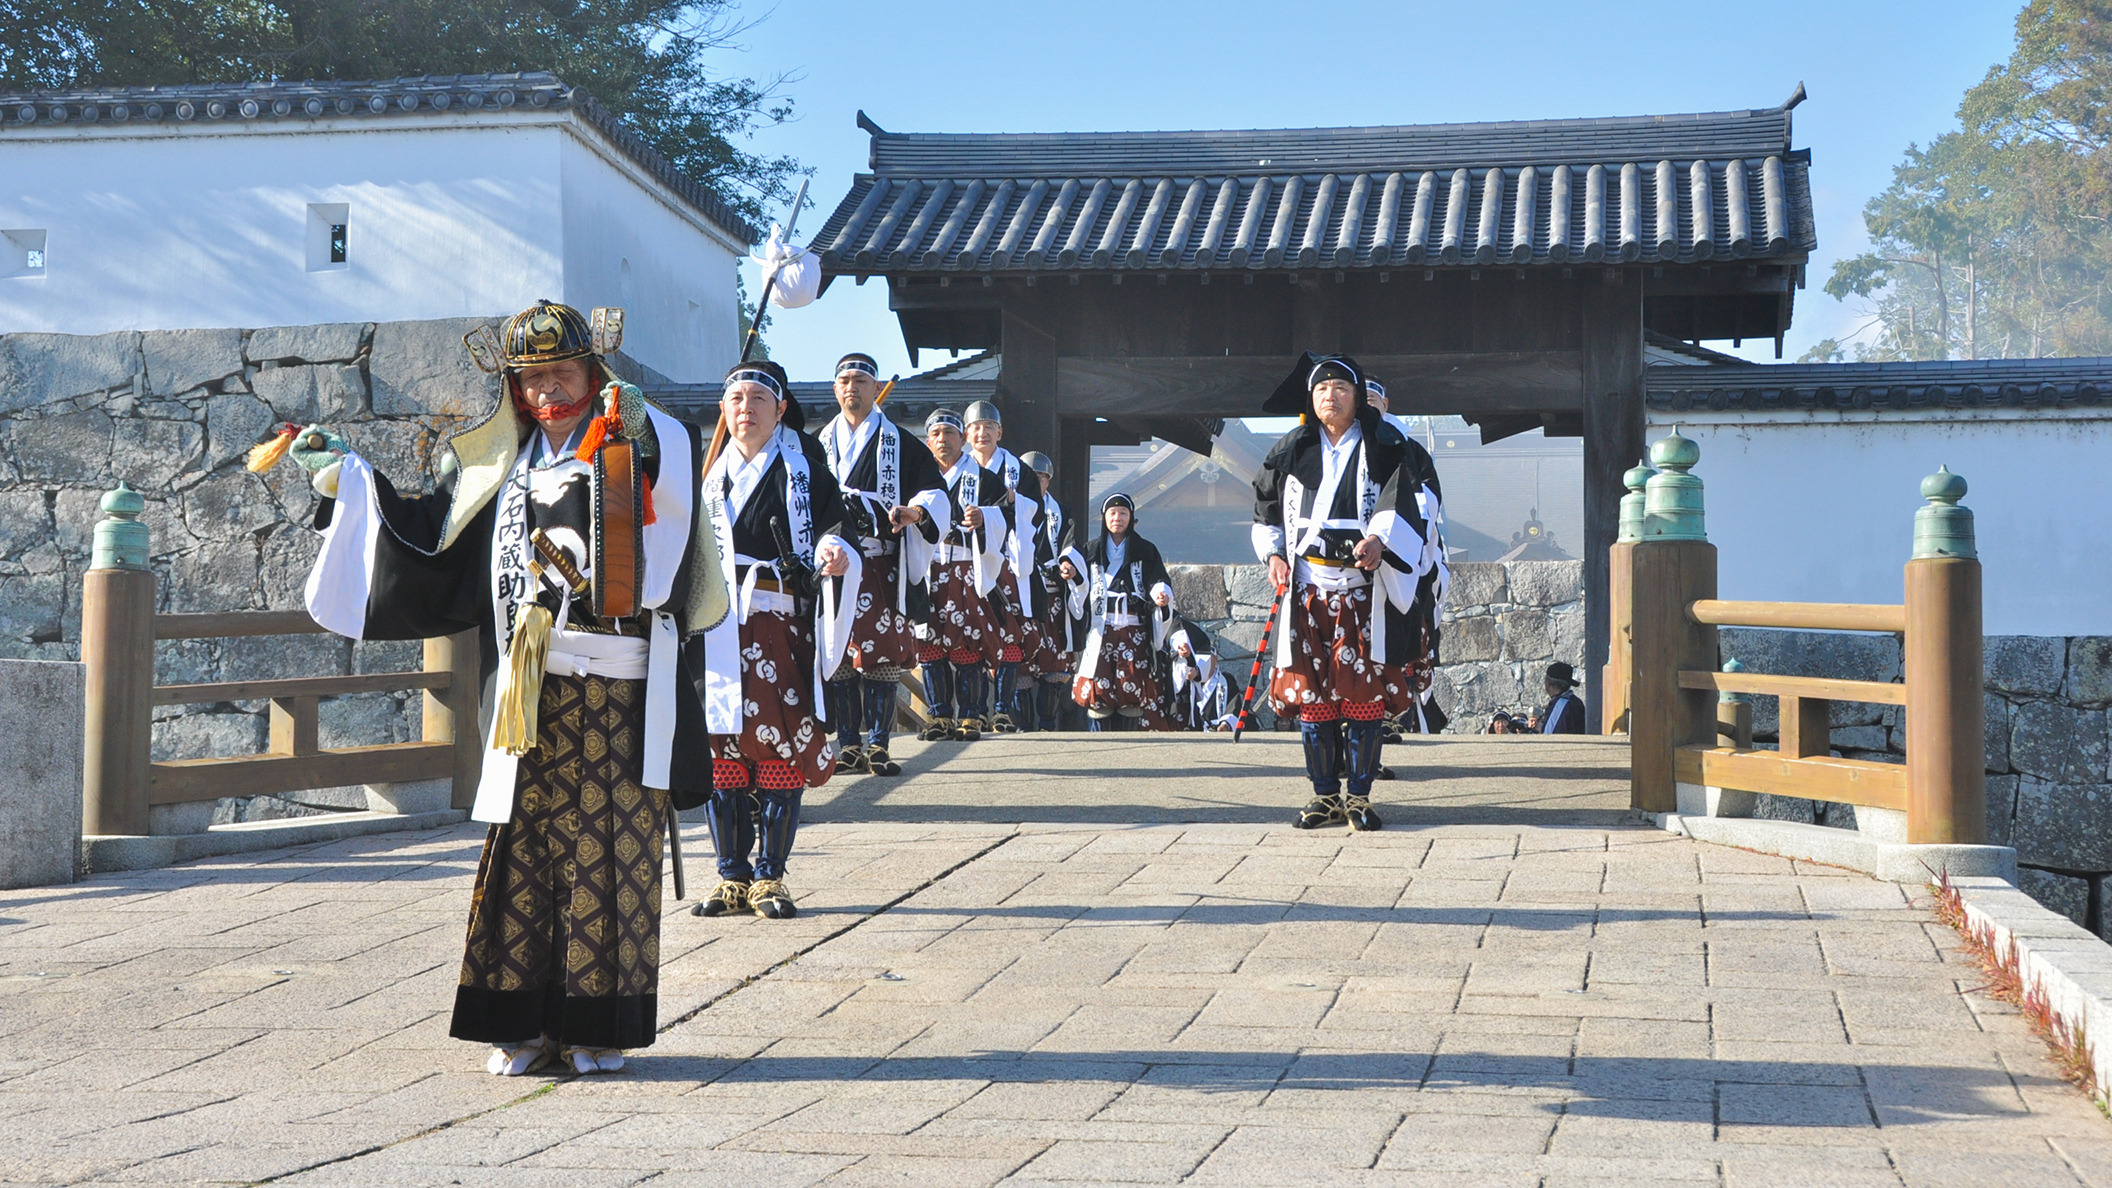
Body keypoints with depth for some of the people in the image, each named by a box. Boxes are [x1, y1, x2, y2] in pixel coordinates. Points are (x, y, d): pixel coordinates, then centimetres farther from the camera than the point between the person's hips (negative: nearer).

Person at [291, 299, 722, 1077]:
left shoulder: (637, 448, 4)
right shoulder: (495, 463, 17)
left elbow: (684, 483, -19)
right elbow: (427, 540, 24)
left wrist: (643, 431, -37)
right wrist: (347, 477, 23)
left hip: (616, 691, -4)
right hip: (528, 692, 4)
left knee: (607, 846, -1)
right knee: (523, 845, 3)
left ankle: (599, 1025, 8)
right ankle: (524, 1026, 11)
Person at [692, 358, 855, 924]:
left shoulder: (804, 469, 6)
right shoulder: (711, 475, 17)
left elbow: (834, 527, -3)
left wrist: (838, 555, -25)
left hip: (781, 628, -3)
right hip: (718, 631, 3)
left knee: (782, 752, -5)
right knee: (720, 753, 1)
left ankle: (770, 876, 5)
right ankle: (733, 876, 11)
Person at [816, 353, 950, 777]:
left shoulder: (900, 445, 9)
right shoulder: (821, 445, 18)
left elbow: (935, 491, 2)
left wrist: (914, 512, -19)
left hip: (882, 565, -2)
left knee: (883, 654, -6)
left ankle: (877, 743, 0)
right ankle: (848, 743, 6)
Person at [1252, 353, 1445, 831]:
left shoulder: (1385, 448, 2)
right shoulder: (1292, 452, 12)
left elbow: (1411, 498, -9)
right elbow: (1267, 507, 24)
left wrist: (1379, 539, -25)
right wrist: (1273, 553, 9)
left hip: (1364, 593, -3)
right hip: (1308, 592, 3)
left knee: (1364, 697, -3)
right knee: (1310, 697, 0)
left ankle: (1359, 796, 6)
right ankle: (1325, 796, 9)